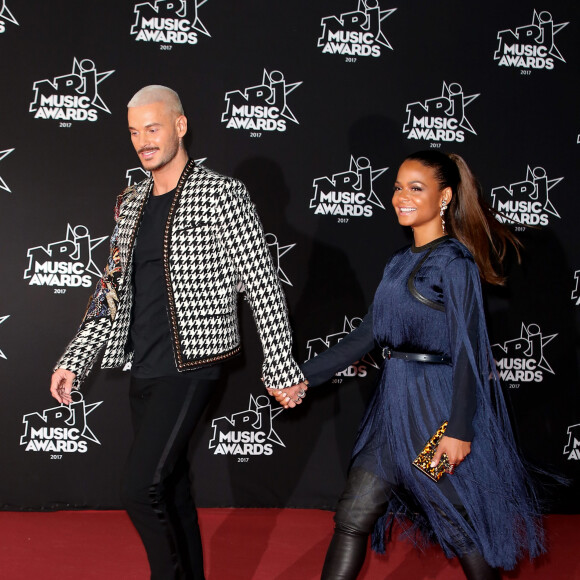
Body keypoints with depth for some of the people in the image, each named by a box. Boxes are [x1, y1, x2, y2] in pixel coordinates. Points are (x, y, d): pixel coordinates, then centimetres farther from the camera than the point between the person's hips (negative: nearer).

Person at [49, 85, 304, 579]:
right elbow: (112, 289, 17)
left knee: (141, 490, -15)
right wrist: (75, 359, 10)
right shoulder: (131, 204, 14)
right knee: (172, 489, 14)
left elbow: (263, 286, -8)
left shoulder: (222, 194, -6)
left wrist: (281, 368, -10)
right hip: (143, 368, 7)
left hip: (190, 366, -7)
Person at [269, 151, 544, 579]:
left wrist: (460, 429, -20)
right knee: (353, 517, 7)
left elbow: (468, 348, -15)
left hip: (440, 404, -8)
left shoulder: (454, 261, -11)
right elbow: (369, 334, 13)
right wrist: (304, 378, 10)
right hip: (396, 402, 8)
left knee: (459, 523, 6)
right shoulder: (401, 262, 12)